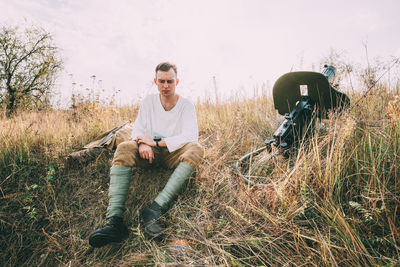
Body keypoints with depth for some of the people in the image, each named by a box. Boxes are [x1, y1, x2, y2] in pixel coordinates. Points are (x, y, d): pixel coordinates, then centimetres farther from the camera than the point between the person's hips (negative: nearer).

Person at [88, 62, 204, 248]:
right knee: (124, 148, -27)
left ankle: (155, 210, -44)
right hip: (151, 154, 2)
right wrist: (142, 143, -20)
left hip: (174, 155, -1)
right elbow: (137, 128, 5)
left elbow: (191, 137, -12)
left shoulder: (186, 105, 0)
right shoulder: (149, 101, 9)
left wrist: (157, 142, -18)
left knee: (196, 149, -32)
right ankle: (114, 220, -40)